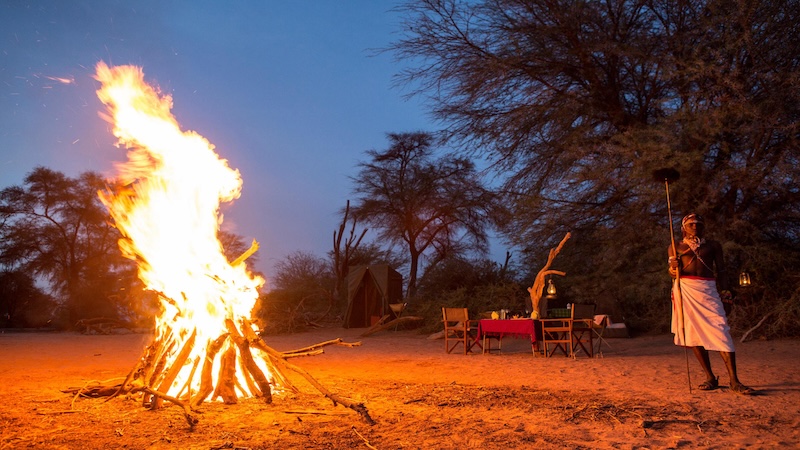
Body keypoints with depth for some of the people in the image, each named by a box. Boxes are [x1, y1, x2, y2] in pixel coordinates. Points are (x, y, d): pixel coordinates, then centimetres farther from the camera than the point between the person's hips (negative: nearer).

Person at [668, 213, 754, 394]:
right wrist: (673, 269, -18)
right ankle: (710, 378, 8)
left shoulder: (713, 245, 15)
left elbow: (721, 270, 12)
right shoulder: (676, 247, 13)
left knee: (720, 331, -12)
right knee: (694, 333, -1)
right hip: (685, 289, 0)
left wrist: (725, 290, -2)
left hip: (708, 290, 0)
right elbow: (673, 272, 6)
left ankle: (734, 381, -11)